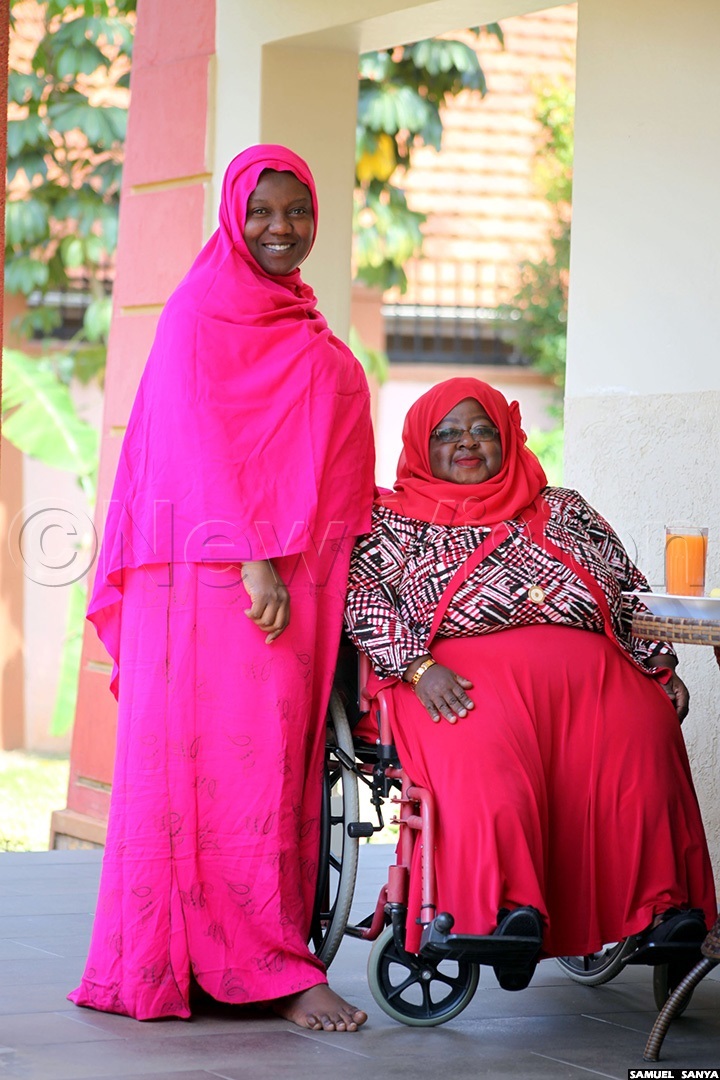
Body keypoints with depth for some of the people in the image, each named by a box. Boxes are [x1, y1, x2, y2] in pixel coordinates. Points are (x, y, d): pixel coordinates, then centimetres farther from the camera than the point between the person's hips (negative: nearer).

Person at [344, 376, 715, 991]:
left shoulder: (562, 509, 30)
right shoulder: (396, 518, 20)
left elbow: (630, 591, 28)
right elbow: (363, 596, 4)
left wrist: (662, 669, 11)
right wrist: (417, 668, -13)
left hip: (585, 663, 3)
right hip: (467, 671, -2)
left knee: (642, 733, -31)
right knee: (483, 750, -39)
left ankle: (661, 907, -36)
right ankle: (510, 911, -47)